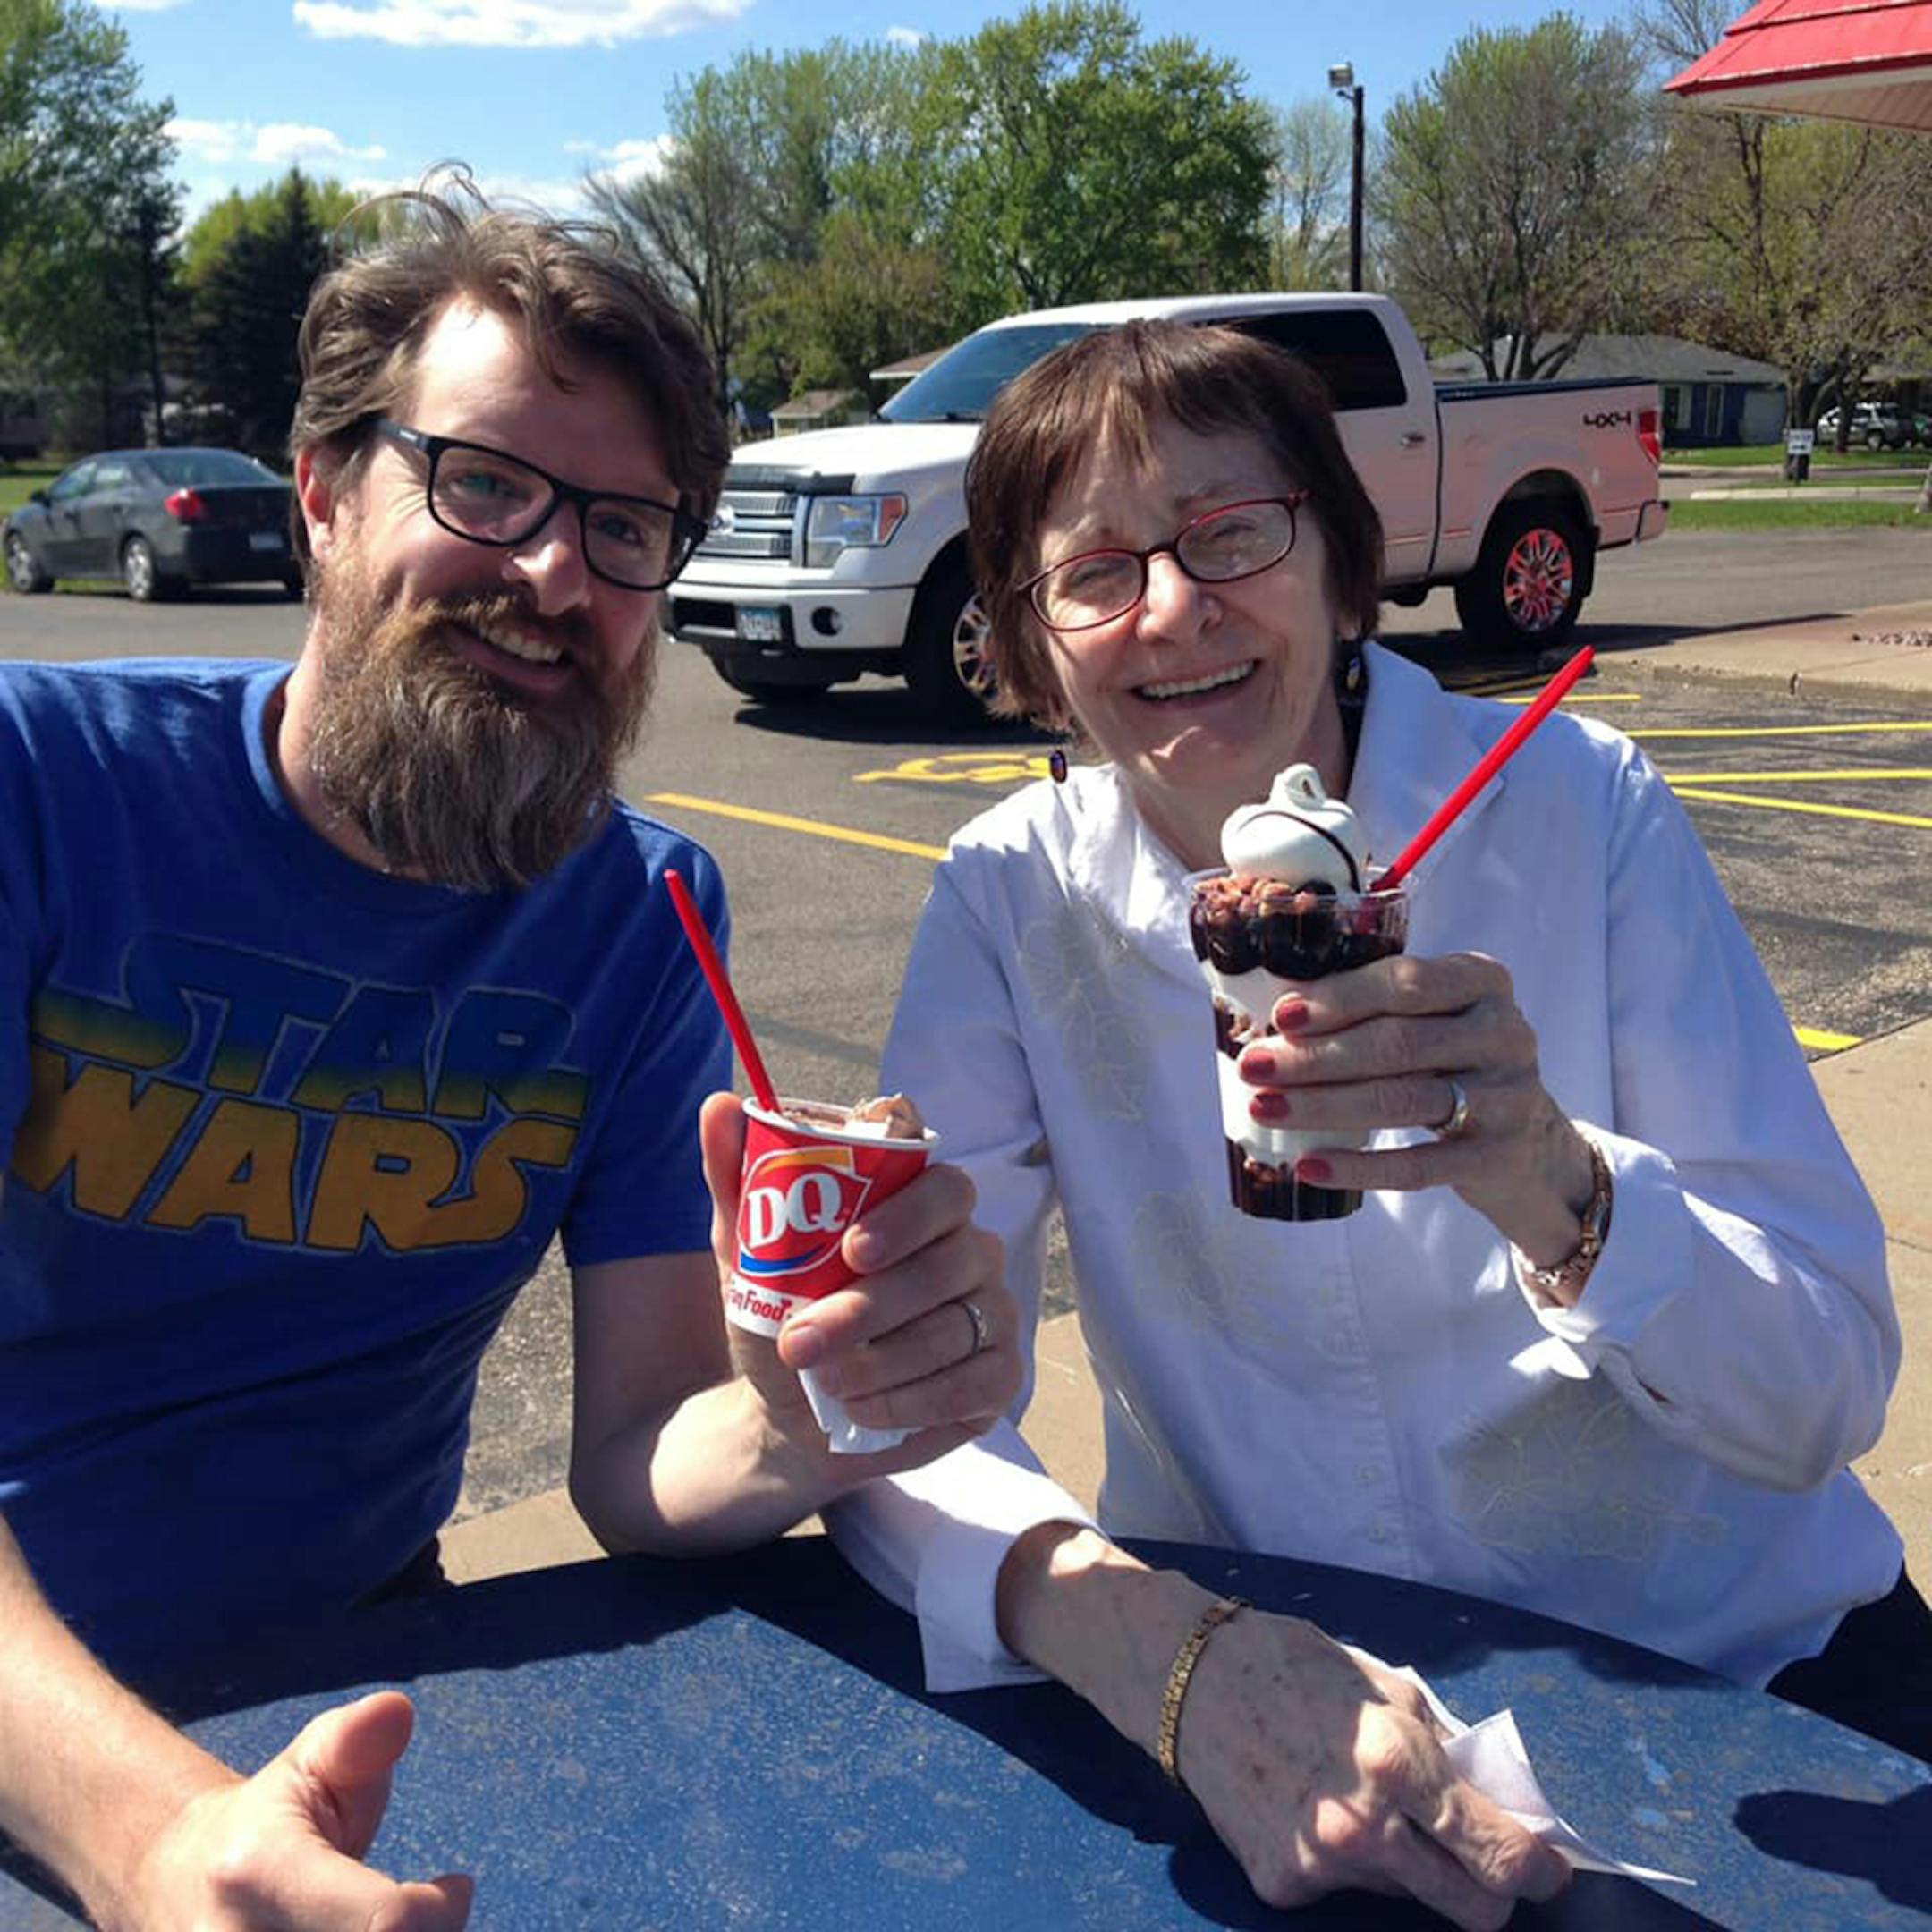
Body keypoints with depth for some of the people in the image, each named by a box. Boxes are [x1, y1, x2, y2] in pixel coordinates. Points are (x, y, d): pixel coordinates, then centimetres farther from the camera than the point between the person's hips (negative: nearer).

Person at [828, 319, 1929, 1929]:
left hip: (1732, 1670, 0)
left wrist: (1553, 1181, -33)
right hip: (1270, 1691, 1)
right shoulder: (1017, 896, -7)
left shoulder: (1580, 808, -10)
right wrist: (1159, 1643, -33)